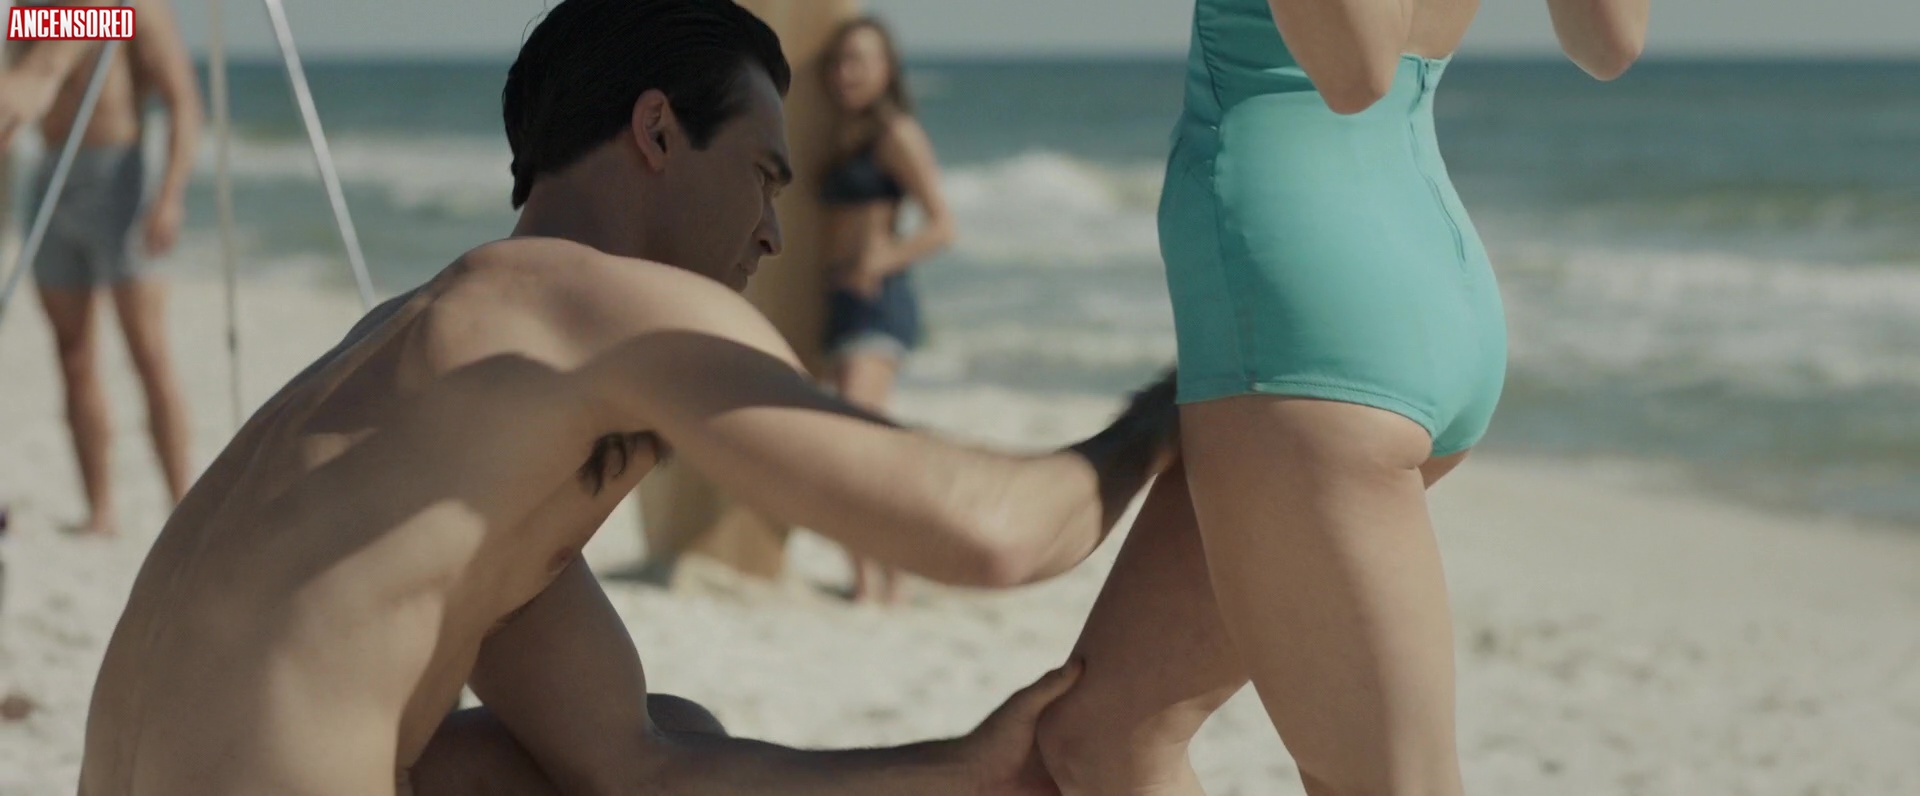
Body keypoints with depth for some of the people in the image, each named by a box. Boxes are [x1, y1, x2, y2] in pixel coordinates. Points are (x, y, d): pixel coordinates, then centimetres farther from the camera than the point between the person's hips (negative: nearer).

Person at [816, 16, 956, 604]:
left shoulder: (897, 134, -5)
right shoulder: (841, 140, 17)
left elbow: (942, 225, -12)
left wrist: (885, 259, -26)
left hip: (880, 300, -9)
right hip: (844, 299, 9)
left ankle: (868, 582, -27)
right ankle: (890, 581, 24)